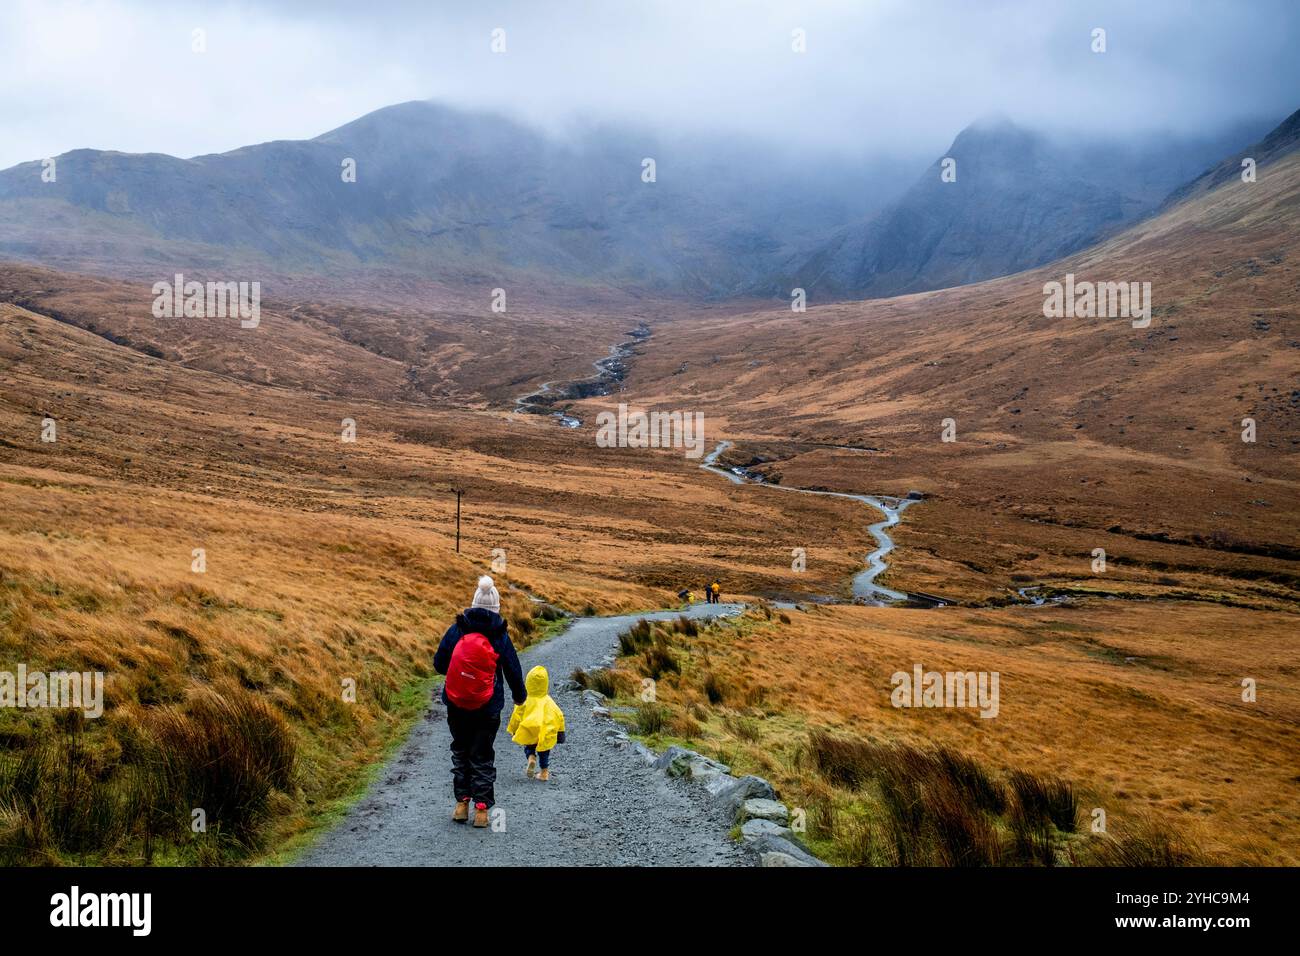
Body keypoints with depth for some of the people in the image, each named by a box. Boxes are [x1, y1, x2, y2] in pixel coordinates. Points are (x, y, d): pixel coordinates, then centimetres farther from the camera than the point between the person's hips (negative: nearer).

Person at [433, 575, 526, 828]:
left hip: (456, 706, 1)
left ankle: (461, 804, 18)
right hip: (488, 709, -1)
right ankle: (482, 809, 7)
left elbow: (439, 664, 0)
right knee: (482, 756, 10)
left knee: (460, 751, 18)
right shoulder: (500, 636, -8)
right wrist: (519, 696, 20)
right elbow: (513, 670, 1)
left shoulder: (455, 631, -6)